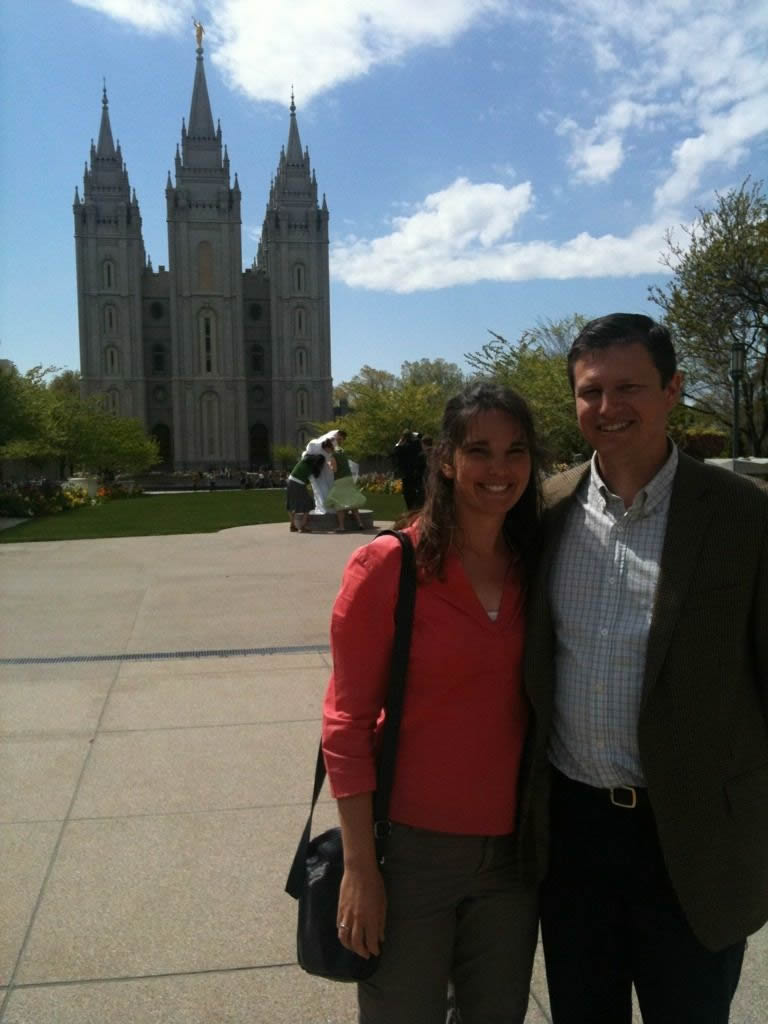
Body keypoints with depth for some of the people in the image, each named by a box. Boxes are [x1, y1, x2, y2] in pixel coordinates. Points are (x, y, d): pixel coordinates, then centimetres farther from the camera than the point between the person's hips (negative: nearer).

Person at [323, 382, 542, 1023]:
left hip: (513, 849, 4)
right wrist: (359, 866, -11)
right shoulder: (386, 568, -14)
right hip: (412, 848, -4)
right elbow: (347, 722, -12)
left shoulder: (537, 570, 0)